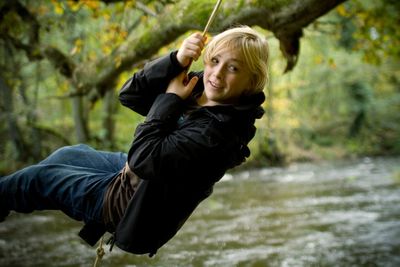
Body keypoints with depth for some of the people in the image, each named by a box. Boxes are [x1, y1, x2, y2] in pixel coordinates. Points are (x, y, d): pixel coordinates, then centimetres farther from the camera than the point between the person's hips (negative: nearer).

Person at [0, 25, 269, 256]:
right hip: (132, 173, 8)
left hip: (128, 201, -8)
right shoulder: (199, 87, -10)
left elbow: (143, 157, -35)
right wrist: (175, 59, -24)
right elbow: (129, 94, -10)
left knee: (41, 175, 8)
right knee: (68, 154, 25)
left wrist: (171, 97, -26)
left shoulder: (219, 129, -35)